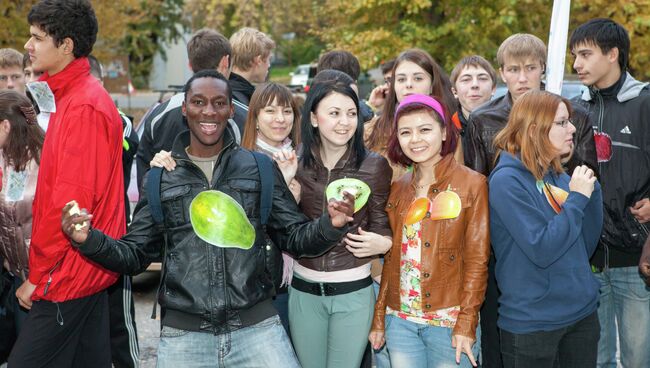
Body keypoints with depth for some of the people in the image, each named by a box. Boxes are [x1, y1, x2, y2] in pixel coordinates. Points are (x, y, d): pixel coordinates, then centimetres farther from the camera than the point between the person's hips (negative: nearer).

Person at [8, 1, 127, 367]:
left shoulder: (83, 107, -17)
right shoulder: (75, 96, 13)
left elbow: (70, 202, -20)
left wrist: (38, 275, -14)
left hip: (71, 275, -9)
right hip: (89, 271, 9)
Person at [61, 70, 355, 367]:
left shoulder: (260, 168, 5)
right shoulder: (160, 177, 7)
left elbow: (295, 238, 8)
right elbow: (135, 255, 10)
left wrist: (330, 225, -13)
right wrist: (89, 240, -8)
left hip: (257, 327, 0)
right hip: (183, 336, 1)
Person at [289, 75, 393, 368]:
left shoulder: (374, 166, -9)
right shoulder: (294, 162, -3)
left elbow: (381, 225, 3)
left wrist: (382, 243, -19)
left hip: (353, 292, -2)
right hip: (304, 291, 3)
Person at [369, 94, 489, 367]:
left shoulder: (472, 184, -6)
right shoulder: (398, 188, 9)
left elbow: (477, 260, -8)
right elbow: (392, 258, 12)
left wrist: (467, 323, -13)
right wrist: (379, 318, 9)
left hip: (449, 322, -4)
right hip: (400, 319, 4)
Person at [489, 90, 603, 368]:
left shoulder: (558, 176, 6)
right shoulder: (507, 180, -15)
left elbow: (586, 247, 6)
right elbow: (541, 250, -22)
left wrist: (592, 191, -4)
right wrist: (577, 198, -17)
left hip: (583, 311, 7)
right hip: (532, 323, -7)